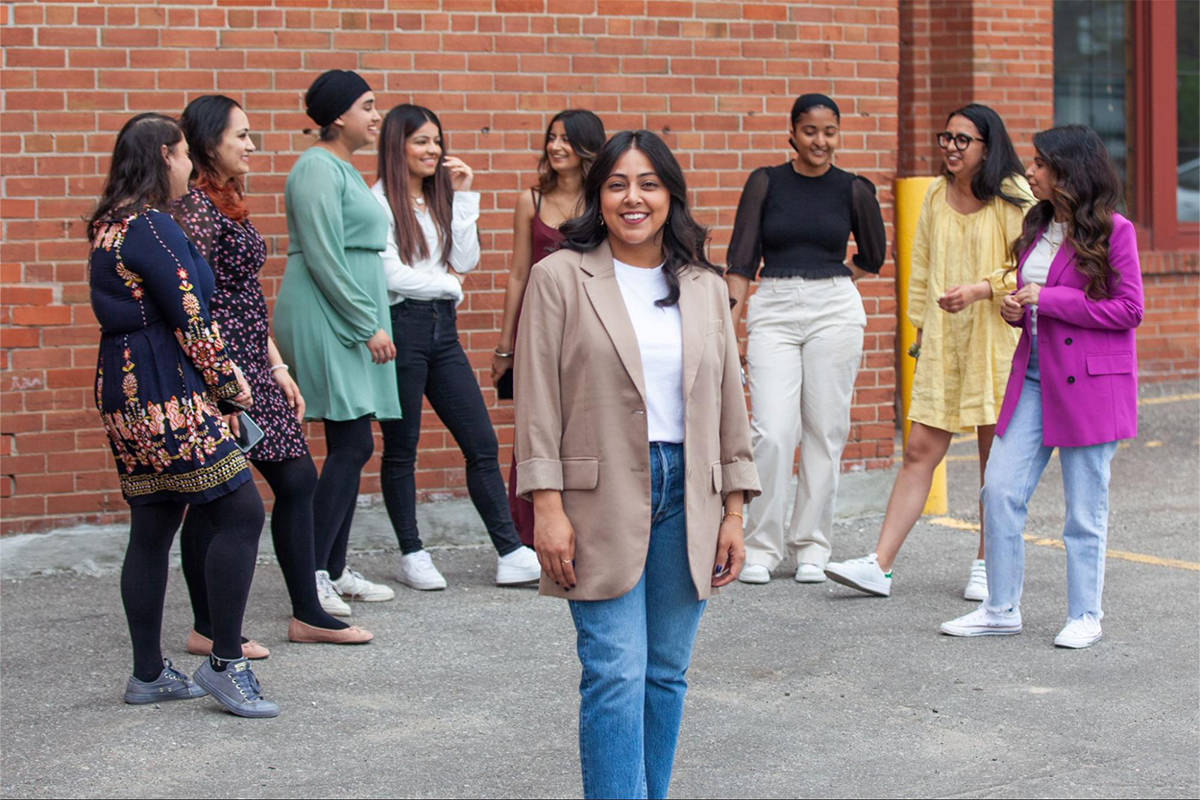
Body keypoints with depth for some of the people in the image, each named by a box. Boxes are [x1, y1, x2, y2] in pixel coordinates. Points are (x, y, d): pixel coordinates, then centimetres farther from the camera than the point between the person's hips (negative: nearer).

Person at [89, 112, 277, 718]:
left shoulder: (111, 225, 15)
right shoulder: (152, 228, -14)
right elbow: (189, 320, -16)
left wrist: (219, 370, 12)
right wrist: (228, 383, -2)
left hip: (124, 389, 10)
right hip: (165, 394, -10)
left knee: (152, 526, 13)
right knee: (240, 512, -7)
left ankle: (148, 674, 18)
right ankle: (225, 664, -5)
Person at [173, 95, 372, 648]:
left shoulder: (229, 204, 15)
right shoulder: (196, 208, -14)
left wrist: (276, 367, 18)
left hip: (251, 369, 10)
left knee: (297, 479, 10)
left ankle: (308, 614, 18)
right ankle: (208, 629, 9)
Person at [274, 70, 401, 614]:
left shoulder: (342, 169, 20)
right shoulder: (318, 169, -11)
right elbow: (324, 259, -18)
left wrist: (371, 323, 21)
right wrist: (368, 325, -17)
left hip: (350, 323, 10)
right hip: (326, 321, -10)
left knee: (348, 447, 8)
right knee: (352, 444, -13)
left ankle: (334, 570, 13)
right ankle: (314, 573, -10)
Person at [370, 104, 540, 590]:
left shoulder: (440, 199, 15)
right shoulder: (380, 203, -7)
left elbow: (465, 262, 6)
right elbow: (390, 274, -13)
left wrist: (463, 197, 2)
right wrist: (447, 283, 0)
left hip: (442, 330, 7)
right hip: (401, 327, -7)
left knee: (482, 444, 2)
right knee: (401, 449, 4)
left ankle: (511, 554, 3)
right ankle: (411, 555, 15)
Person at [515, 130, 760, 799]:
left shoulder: (704, 285, 10)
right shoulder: (560, 278, -1)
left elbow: (730, 400, 11)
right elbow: (537, 400, -4)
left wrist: (734, 512, 8)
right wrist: (547, 507, -11)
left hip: (689, 494, 4)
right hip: (603, 498, -4)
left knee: (667, 672, 9)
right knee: (617, 674, -8)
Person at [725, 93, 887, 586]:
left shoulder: (854, 190, 4)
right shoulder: (766, 182, 3)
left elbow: (873, 257, 19)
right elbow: (742, 258, 1)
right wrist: (730, 315, -8)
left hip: (835, 311, 1)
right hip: (772, 311, -1)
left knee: (825, 431, 3)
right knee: (772, 432, -10)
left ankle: (811, 546, 14)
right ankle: (761, 548, 3)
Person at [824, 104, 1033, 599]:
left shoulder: (1012, 197, -4)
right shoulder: (936, 196, 11)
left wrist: (978, 289, -21)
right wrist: (921, 329, 15)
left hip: (996, 339, -4)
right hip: (943, 340, 4)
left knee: (996, 456, 4)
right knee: (920, 451, 0)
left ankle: (987, 566, 17)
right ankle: (879, 566, -3)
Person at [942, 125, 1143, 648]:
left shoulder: (1112, 231, -9)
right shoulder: (1038, 226, 13)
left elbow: (1129, 309, -13)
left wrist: (1047, 300, -15)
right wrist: (1016, 309, 1)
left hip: (1089, 381, -7)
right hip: (1034, 374, 7)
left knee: (1084, 506, 1)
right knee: (1000, 489, 1)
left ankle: (1085, 615, 13)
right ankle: (1001, 609, 11)